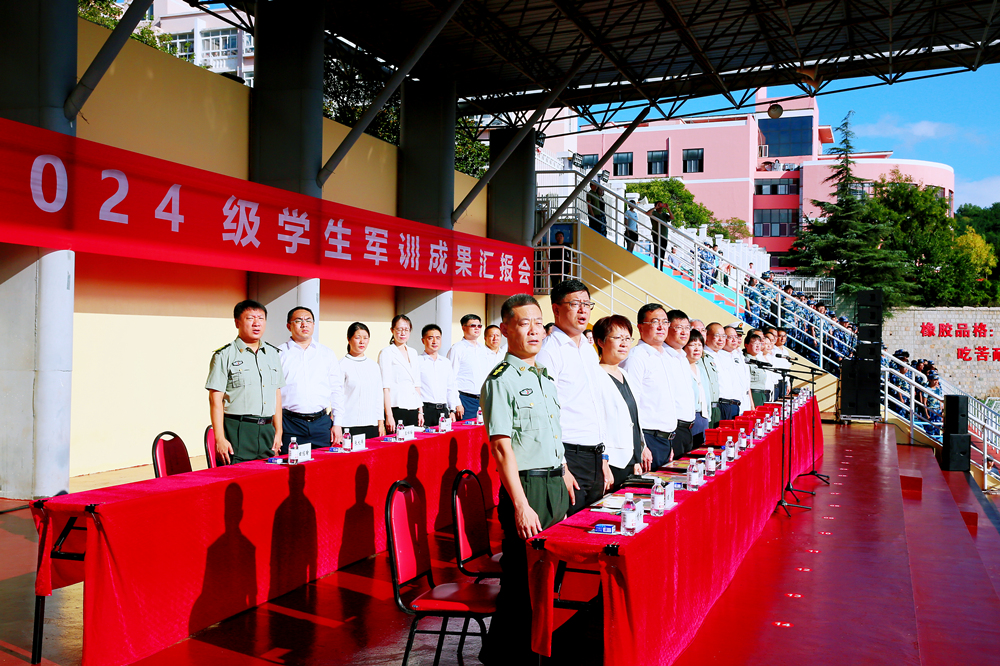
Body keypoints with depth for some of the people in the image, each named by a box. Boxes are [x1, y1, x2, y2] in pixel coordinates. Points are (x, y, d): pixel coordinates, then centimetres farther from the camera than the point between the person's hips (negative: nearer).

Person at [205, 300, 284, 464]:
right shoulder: (224, 355, -2)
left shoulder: (272, 353, 15)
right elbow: (215, 400, -6)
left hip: (267, 431, 5)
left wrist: (278, 432, 13)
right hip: (237, 431, -5)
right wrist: (220, 438, -13)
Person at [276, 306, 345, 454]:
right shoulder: (279, 354, 5)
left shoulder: (327, 354, 13)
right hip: (290, 425, -2)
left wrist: (337, 424, 5)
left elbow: (337, 390, 13)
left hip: (322, 424, 2)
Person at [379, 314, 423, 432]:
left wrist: (420, 411, 13)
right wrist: (388, 415, -15)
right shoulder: (386, 353, -3)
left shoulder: (413, 352, 16)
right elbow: (385, 387, -9)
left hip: (413, 409, 6)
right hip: (396, 408, -6)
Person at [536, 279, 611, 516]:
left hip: (594, 458, 8)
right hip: (569, 457, -8)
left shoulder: (589, 350, 17)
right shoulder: (549, 351, -11)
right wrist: (561, 468, -19)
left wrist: (603, 460, 19)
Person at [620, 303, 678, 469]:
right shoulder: (635, 357, -11)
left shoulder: (665, 358, 17)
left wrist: (669, 445, 20)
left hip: (665, 441, 8)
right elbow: (631, 405, -17)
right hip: (648, 439, -8)